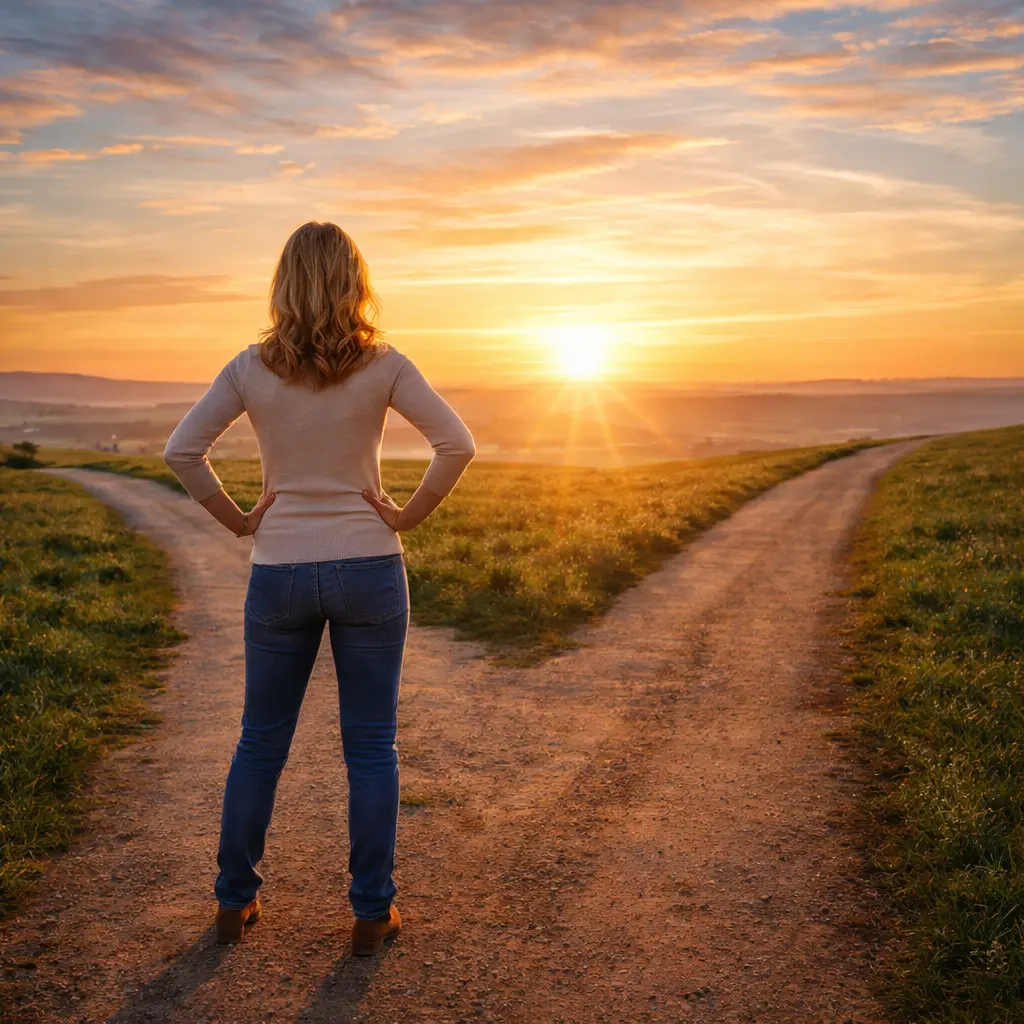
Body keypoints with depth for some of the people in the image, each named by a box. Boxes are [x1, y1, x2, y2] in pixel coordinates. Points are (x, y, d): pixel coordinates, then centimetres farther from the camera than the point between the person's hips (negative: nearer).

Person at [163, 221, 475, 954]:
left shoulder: (252, 368, -3)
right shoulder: (383, 365, -7)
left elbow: (182, 451, -6)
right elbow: (458, 445, -13)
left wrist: (237, 520, 2)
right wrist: (407, 516, -4)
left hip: (280, 574, 2)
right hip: (368, 569, -1)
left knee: (261, 742, 17)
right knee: (371, 747, 9)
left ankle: (236, 902, 27)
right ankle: (372, 914, 17)